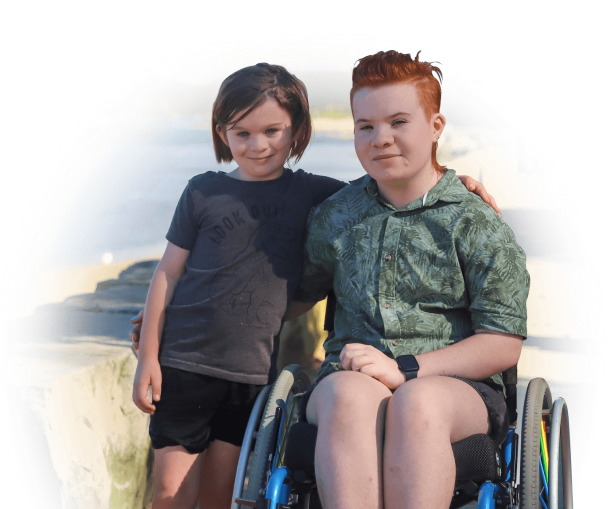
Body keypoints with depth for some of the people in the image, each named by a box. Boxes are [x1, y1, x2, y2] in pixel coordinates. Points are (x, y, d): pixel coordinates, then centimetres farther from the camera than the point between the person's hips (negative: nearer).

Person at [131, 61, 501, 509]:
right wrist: (147, 357, 2)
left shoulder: (311, 194, 5)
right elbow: (168, 273, 5)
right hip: (183, 361, -1)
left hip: (252, 371, 1)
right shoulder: (204, 191, 3)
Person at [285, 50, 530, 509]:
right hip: (349, 378, 2)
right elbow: (297, 297, 30)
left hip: (455, 386, -2)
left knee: (417, 403, -39)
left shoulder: (477, 225, 3)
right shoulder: (334, 218, 15)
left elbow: (503, 346, -2)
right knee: (350, 396, -36)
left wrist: (407, 369, -15)